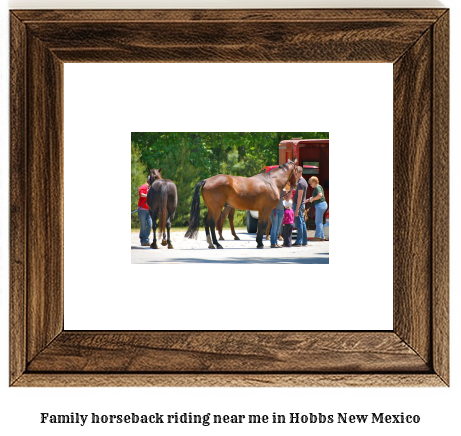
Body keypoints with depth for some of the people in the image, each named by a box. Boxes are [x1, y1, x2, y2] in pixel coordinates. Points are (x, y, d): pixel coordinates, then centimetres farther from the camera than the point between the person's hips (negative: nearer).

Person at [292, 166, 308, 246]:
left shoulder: (300, 183, -15)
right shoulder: (303, 181, 17)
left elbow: (300, 197, -20)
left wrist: (297, 209, -22)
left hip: (298, 204, -10)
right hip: (301, 204, 10)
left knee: (299, 224, -9)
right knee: (302, 223, 11)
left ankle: (299, 242, -9)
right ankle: (304, 241, 15)